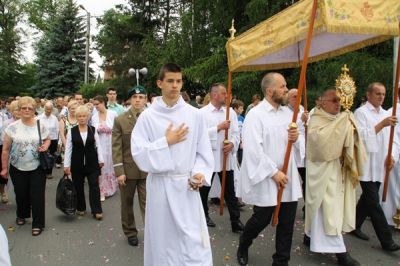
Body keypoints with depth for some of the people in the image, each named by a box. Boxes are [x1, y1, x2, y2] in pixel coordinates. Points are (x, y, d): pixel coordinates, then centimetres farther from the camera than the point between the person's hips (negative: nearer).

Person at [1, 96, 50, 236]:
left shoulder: (41, 126, -3)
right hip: (18, 168, 1)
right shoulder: (12, 127, -6)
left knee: (37, 196, 0)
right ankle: (21, 215, 43)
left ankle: (38, 224, 13)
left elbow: (47, 140, 12)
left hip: (37, 167, 0)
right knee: (21, 194, 16)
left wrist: (45, 146, -11)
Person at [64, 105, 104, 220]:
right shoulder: (71, 131, -1)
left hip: (92, 162, 0)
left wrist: (101, 160, 1)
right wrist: (66, 165, -4)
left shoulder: (93, 130, 1)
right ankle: (81, 208, 28)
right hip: (77, 163, 0)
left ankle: (96, 210, 4)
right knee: (78, 186, 11)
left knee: (94, 186, -1)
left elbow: (98, 145, 4)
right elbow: (68, 148, -1)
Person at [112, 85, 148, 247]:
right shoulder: (120, 120, -2)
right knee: (127, 203, 16)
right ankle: (130, 232, 35)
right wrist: (119, 171, -10)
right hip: (127, 169, 1)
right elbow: (116, 148, -5)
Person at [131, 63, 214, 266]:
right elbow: (138, 152, -8)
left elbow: (203, 151, 4)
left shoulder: (195, 114, 0)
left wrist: (200, 172, -11)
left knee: (194, 241, 3)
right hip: (160, 185, 0)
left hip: (188, 185, 1)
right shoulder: (147, 116, -3)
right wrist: (166, 142, -13)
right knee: (162, 239, 13)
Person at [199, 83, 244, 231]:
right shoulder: (203, 112, -6)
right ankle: (203, 215, 34)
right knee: (204, 189, 15)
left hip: (226, 157, 3)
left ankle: (236, 221, 10)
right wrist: (219, 127, -18)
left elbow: (236, 133, 5)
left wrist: (232, 144, -14)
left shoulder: (230, 112, 7)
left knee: (230, 192, 6)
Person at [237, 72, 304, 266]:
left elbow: (300, 143, 15)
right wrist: (274, 172, -18)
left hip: (288, 177, 6)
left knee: (287, 222, 9)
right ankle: (243, 246, 37)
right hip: (265, 179, -6)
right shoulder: (255, 115, -12)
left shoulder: (288, 113, 9)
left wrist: (297, 137, -9)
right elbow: (253, 149, -18)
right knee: (261, 219, 7)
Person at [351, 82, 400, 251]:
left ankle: (355, 225, 29)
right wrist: (382, 124, -22)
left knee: (368, 199, 14)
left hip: (380, 166, 7)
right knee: (373, 203, -5)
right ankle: (386, 240, -1)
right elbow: (361, 136, -16)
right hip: (366, 166, -7)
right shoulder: (361, 113, -5)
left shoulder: (386, 114, 15)